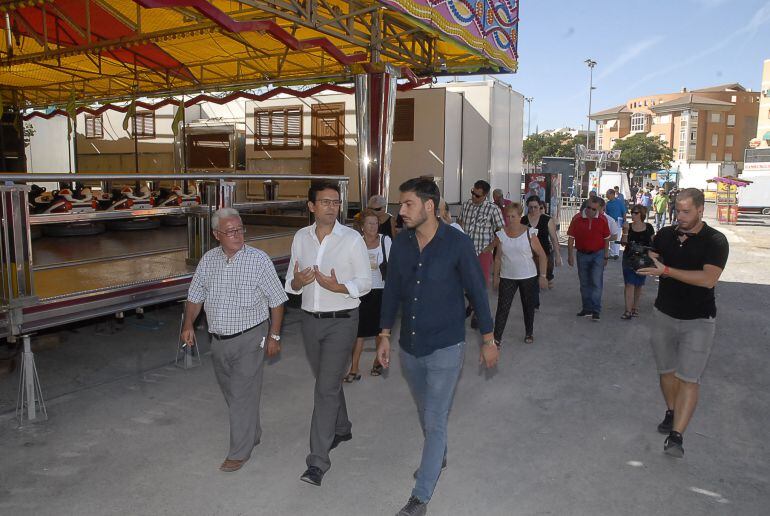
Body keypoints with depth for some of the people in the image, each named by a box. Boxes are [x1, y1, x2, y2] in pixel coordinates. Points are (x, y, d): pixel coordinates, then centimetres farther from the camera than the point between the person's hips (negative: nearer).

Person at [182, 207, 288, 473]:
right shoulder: (208, 260, 2)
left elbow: (276, 301, -7)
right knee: (230, 391, 18)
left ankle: (239, 452, 11)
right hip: (218, 340, 6)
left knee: (243, 394, -3)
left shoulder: (259, 259, -11)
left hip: (250, 338, -5)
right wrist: (188, 324, -4)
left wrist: (274, 336, -6)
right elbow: (195, 296, 10)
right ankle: (253, 434, 39)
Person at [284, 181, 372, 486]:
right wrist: (297, 281, -15)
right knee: (327, 381, 20)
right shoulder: (301, 238, 3)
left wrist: (337, 286, -25)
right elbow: (291, 282, 9)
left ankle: (318, 461, 2)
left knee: (326, 388, -6)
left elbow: (365, 283, -7)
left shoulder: (352, 239, -9)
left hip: (341, 321, -5)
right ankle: (342, 428, 44)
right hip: (310, 320, 5)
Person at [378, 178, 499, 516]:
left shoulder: (457, 244, -15)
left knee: (435, 422, 1)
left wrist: (488, 340, -2)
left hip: (445, 348, -5)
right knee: (426, 413, 23)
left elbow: (477, 292, -7)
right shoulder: (401, 243, -2)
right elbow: (392, 291, 7)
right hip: (410, 347, 5)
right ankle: (438, 457, 50)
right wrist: (385, 335, 9)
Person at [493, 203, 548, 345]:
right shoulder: (501, 235, -2)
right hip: (507, 278, 1)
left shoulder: (529, 233, -9)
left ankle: (529, 333, 34)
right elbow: (498, 258, 6)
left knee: (528, 307, 14)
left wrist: (542, 276, -6)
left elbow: (542, 255, -3)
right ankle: (497, 338, -3)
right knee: (503, 308, -6)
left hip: (528, 277, -1)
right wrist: (496, 277, 5)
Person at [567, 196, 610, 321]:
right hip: (582, 255, 2)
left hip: (598, 254, -1)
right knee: (584, 283, 10)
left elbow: (606, 239, 2)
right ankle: (587, 308, 22)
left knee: (596, 282, -7)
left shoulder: (602, 220, -5)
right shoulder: (577, 219, -7)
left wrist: (606, 257, 2)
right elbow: (571, 238, -2)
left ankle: (596, 311, -2)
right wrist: (570, 256, -4)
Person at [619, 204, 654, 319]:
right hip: (629, 259, -1)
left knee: (638, 284, 10)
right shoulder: (629, 227, -1)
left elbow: (653, 243, 6)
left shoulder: (648, 227, -1)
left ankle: (635, 307, 24)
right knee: (629, 284, -7)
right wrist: (625, 231, -19)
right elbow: (623, 243, -6)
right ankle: (628, 311, -9)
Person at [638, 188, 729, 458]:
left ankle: (676, 435, -6)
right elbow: (651, 260, 8)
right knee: (666, 370, 15)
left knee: (688, 377, -7)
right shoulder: (665, 235, 1)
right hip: (665, 314, 5)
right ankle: (671, 412, 35)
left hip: (698, 321, -4)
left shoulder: (715, 241, -13)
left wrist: (666, 270, -29)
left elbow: (708, 279, -25)